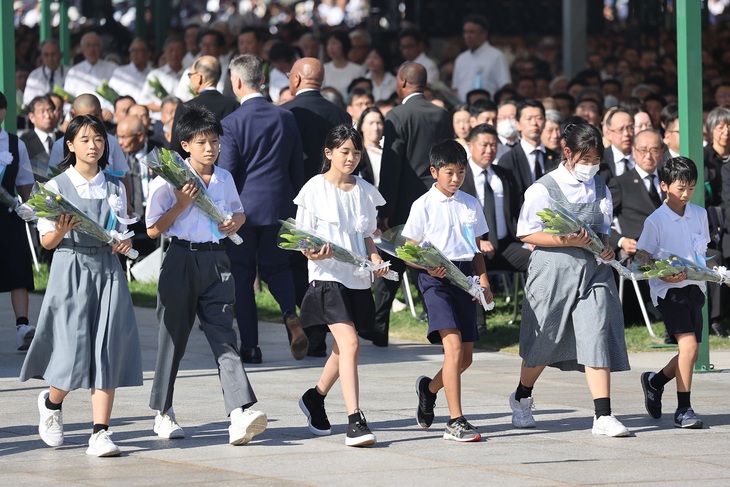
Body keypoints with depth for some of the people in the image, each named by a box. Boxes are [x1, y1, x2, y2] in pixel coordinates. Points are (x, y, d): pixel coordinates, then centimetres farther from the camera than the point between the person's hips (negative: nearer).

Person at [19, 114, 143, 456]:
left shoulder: (115, 188, 11)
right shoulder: (57, 187, 1)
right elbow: (46, 242, 0)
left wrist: (125, 242, -4)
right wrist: (61, 231, -20)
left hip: (108, 271, 3)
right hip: (70, 270, -3)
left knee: (106, 351, -5)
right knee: (74, 351, -7)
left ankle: (100, 433, -5)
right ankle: (51, 402, 25)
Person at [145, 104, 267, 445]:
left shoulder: (224, 178, 10)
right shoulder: (170, 180, -4)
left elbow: (238, 211, 27)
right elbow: (153, 230, -4)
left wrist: (236, 221, 5)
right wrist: (181, 205, -15)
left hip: (216, 260, 3)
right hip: (182, 260, -3)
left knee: (223, 335, -8)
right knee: (174, 336, 7)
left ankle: (241, 412, -21)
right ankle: (163, 412, 22)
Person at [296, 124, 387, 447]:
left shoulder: (365, 191, 11)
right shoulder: (315, 189, -3)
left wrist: (375, 257, 0)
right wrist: (314, 253, -24)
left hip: (358, 280, 6)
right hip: (327, 276, -6)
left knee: (343, 348, 15)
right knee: (349, 344, -19)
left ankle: (315, 397, 41)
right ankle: (355, 423, -22)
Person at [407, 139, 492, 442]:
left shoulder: (471, 204, 13)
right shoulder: (424, 205, -1)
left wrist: (483, 281, 5)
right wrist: (429, 267, -20)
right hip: (436, 278, -6)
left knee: (465, 357, 7)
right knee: (453, 346, -20)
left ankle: (429, 388, 38)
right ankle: (455, 423, -21)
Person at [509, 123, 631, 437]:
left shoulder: (600, 189, 10)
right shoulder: (544, 189, -6)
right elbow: (527, 234, -8)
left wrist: (606, 247, -2)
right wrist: (567, 241, -19)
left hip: (592, 269, 3)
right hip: (553, 269, -3)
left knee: (596, 337, -10)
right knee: (544, 341, 9)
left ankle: (603, 416, -14)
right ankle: (521, 398, 37)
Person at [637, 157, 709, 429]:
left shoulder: (699, 215, 8)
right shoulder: (656, 221, -7)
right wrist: (664, 275, -21)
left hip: (694, 288, 6)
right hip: (668, 291, -6)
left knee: (691, 352, 9)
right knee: (689, 344, -19)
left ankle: (655, 381, 36)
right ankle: (683, 409, -12)